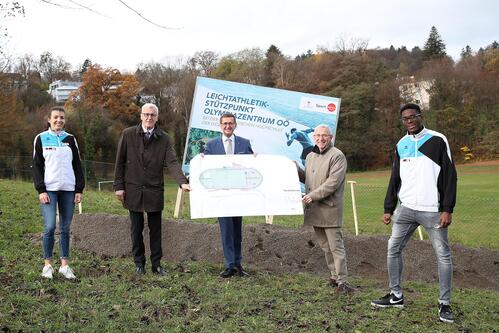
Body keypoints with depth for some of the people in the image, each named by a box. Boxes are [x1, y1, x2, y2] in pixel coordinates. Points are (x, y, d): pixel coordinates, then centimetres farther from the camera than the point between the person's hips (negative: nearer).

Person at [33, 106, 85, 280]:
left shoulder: (70, 139, 11)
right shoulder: (41, 139, 4)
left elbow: (77, 166, 12)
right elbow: (37, 166, 2)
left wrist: (79, 189, 5)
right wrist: (41, 190, -8)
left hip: (68, 189, 3)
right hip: (49, 189, -3)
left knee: (65, 228, 5)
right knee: (50, 226, -10)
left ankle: (65, 265, 13)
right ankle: (47, 265, 4)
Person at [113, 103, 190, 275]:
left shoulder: (163, 138, 0)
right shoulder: (128, 134, -1)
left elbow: (172, 162, -10)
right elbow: (120, 162, 1)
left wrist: (182, 182, -25)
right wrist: (118, 186, -3)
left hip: (155, 190, 1)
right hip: (133, 190, 0)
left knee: (155, 229, 7)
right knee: (136, 229, 9)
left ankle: (156, 264, 17)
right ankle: (139, 263, 21)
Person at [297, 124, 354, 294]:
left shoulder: (337, 156, -8)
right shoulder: (310, 156, 17)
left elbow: (333, 182, -18)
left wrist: (313, 195, -20)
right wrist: (296, 169, 9)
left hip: (330, 208, -8)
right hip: (314, 209, 8)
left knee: (336, 246, -7)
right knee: (325, 246, 15)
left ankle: (342, 280, -4)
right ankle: (334, 276, 26)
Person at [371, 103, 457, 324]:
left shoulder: (438, 141, -4)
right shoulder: (401, 145, 11)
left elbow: (450, 176, -6)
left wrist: (447, 209, -13)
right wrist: (389, 209, 9)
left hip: (432, 210, -4)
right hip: (406, 209, 5)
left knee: (443, 255, -2)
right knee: (393, 249, 3)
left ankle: (444, 304, 9)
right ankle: (396, 296, 16)